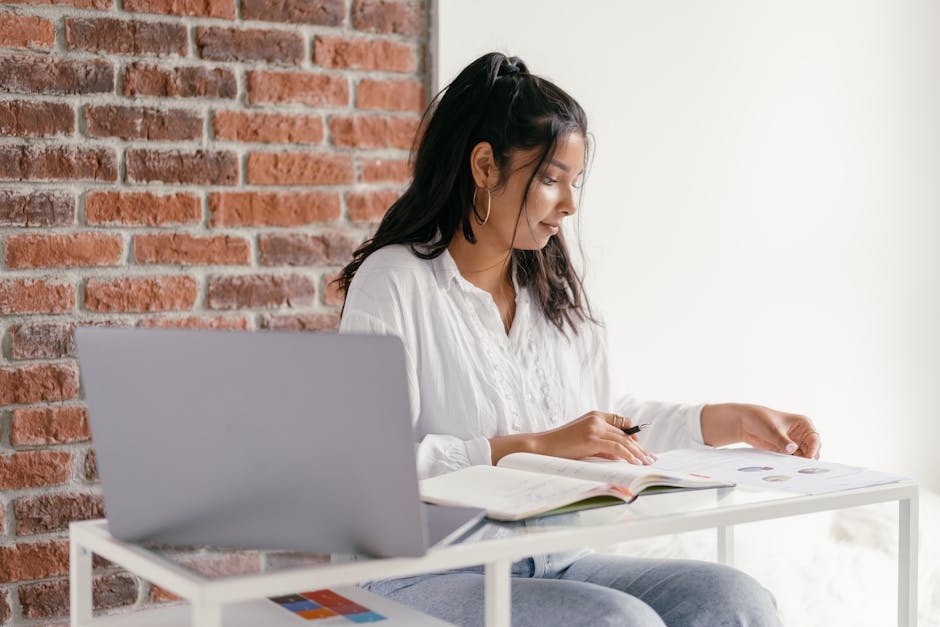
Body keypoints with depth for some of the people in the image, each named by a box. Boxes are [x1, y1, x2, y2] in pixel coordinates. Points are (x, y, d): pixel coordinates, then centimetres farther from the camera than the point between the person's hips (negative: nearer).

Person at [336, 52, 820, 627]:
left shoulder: (553, 288, 15)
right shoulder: (393, 281, -7)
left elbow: (611, 417, 22)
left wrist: (738, 420, 10)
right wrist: (541, 446, -20)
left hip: (556, 565, 7)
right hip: (434, 575, -6)